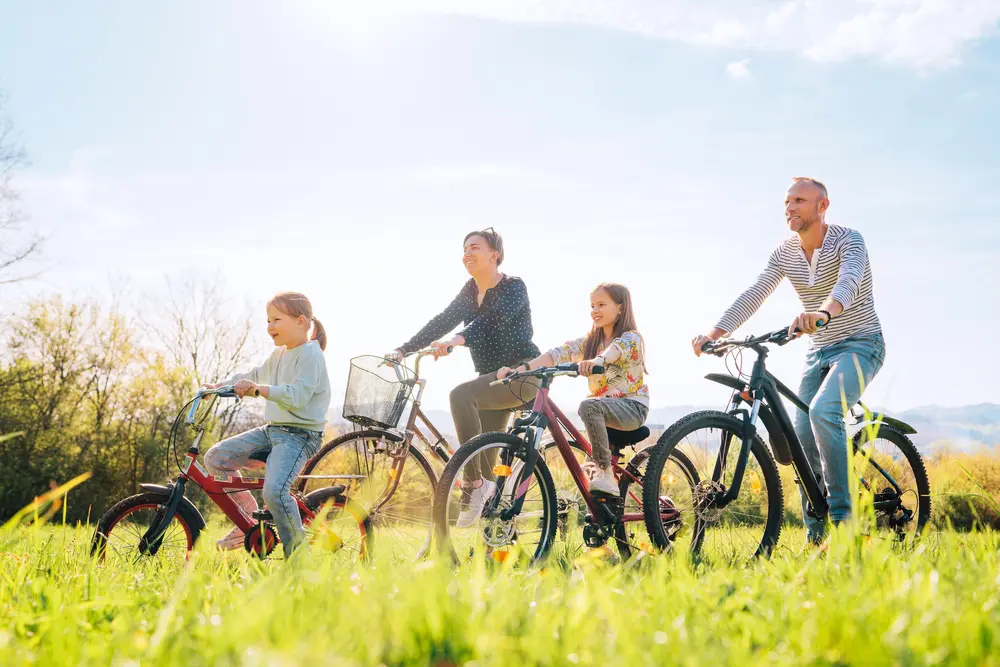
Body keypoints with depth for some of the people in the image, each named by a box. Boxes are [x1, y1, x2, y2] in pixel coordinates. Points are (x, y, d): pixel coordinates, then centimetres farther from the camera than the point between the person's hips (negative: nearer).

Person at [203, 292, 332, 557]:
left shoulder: (310, 354, -12)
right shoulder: (279, 354, 17)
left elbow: (297, 395, -26)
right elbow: (254, 375, 32)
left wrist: (259, 389, -35)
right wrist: (221, 385, 22)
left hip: (299, 435, -9)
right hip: (272, 429, 9)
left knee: (274, 491, -29)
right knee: (215, 458, -1)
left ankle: (298, 551, -10)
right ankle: (248, 515, 10)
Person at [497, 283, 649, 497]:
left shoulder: (631, 338, -7)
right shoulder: (589, 342, 12)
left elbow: (615, 349, -32)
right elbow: (557, 354, -3)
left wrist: (597, 360, -56)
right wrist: (520, 369, -18)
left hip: (632, 407, -8)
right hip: (604, 410, 8)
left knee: (589, 405, -31)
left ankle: (605, 472, -30)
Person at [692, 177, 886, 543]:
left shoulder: (847, 240, -16)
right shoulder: (785, 254, 2)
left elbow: (849, 281, -37)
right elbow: (753, 295, -7)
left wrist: (824, 312, -58)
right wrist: (715, 333, -23)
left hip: (859, 344, -6)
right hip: (818, 351, 7)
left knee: (823, 410, -31)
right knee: (803, 438, -2)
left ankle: (842, 514, -21)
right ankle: (816, 534, 8)